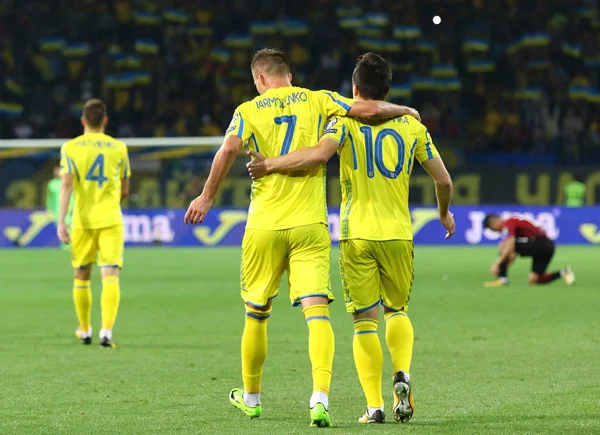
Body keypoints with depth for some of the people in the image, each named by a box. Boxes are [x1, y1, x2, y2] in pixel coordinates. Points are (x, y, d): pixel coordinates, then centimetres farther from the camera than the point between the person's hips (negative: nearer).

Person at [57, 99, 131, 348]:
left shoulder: (70, 147, 0)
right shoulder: (118, 148, 4)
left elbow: (66, 184, -10)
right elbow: (124, 190, 11)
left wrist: (61, 221, -12)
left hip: (83, 218, 0)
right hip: (111, 219, 0)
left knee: (81, 276, 16)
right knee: (110, 276, -6)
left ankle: (85, 331, 28)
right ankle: (106, 330, -21)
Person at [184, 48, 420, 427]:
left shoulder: (249, 111, 3)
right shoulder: (316, 100, 6)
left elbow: (229, 148, -14)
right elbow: (368, 109, -4)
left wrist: (207, 197, -7)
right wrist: (404, 111, 14)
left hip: (264, 226, 0)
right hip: (310, 225, 0)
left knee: (256, 314, 16)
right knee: (317, 311, -8)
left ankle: (251, 397, 30)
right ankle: (320, 397, -26)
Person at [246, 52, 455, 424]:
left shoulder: (346, 121, -2)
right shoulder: (411, 126, 7)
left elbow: (318, 155, -22)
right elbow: (443, 180, 10)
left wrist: (270, 165, -11)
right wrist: (444, 212, 30)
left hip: (357, 235, -2)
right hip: (398, 233, 2)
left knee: (366, 320, 2)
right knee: (397, 310, 21)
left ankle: (375, 405, -5)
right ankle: (402, 374, -5)